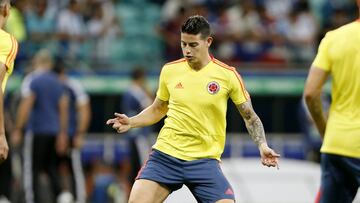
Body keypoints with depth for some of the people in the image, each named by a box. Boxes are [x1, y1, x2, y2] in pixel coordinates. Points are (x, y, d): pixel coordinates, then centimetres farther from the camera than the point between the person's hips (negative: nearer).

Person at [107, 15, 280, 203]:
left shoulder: (228, 75, -3)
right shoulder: (169, 71, 4)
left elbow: (250, 117, 6)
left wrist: (262, 146, -9)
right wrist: (131, 122, 3)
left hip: (205, 160, -1)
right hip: (165, 154, 1)